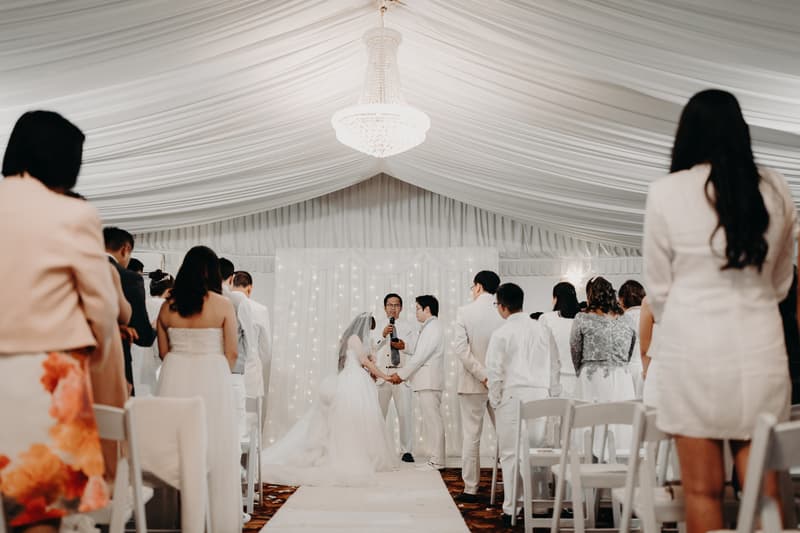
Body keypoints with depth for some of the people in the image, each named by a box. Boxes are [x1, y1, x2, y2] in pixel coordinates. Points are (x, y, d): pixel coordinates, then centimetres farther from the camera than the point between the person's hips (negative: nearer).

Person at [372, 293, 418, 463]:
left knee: (405, 413, -8)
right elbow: (371, 348, 5)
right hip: (381, 374, 1)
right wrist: (383, 335, -9)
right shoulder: (377, 327, 17)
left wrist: (404, 346, -14)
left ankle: (407, 451, -2)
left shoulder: (410, 327, 14)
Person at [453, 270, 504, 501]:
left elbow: (461, 347, -14)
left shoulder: (465, 311, -7)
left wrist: (482, 375, -13)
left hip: (473, 383, -2)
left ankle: (471, 489, 11)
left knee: (471, 436, 6)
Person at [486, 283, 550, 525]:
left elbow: (494, 371, -6)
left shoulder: (501, 333, -6)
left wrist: (495, 400, 4)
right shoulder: (540, 329, 7)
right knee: (536, 450, 11)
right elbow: (551, 364, 10)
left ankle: (512, 510, 4)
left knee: (511, 453, 1)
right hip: (540, 394, 4)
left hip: (513, 395, -4)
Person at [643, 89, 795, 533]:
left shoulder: (666, 192, -7)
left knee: (703, 489, 6)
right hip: (760, 346, 3)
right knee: (763, 486, 9)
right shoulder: (775, 189, 4)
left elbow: (658, 286, 1)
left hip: (694, 346, -3)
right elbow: (780, 282, 13)